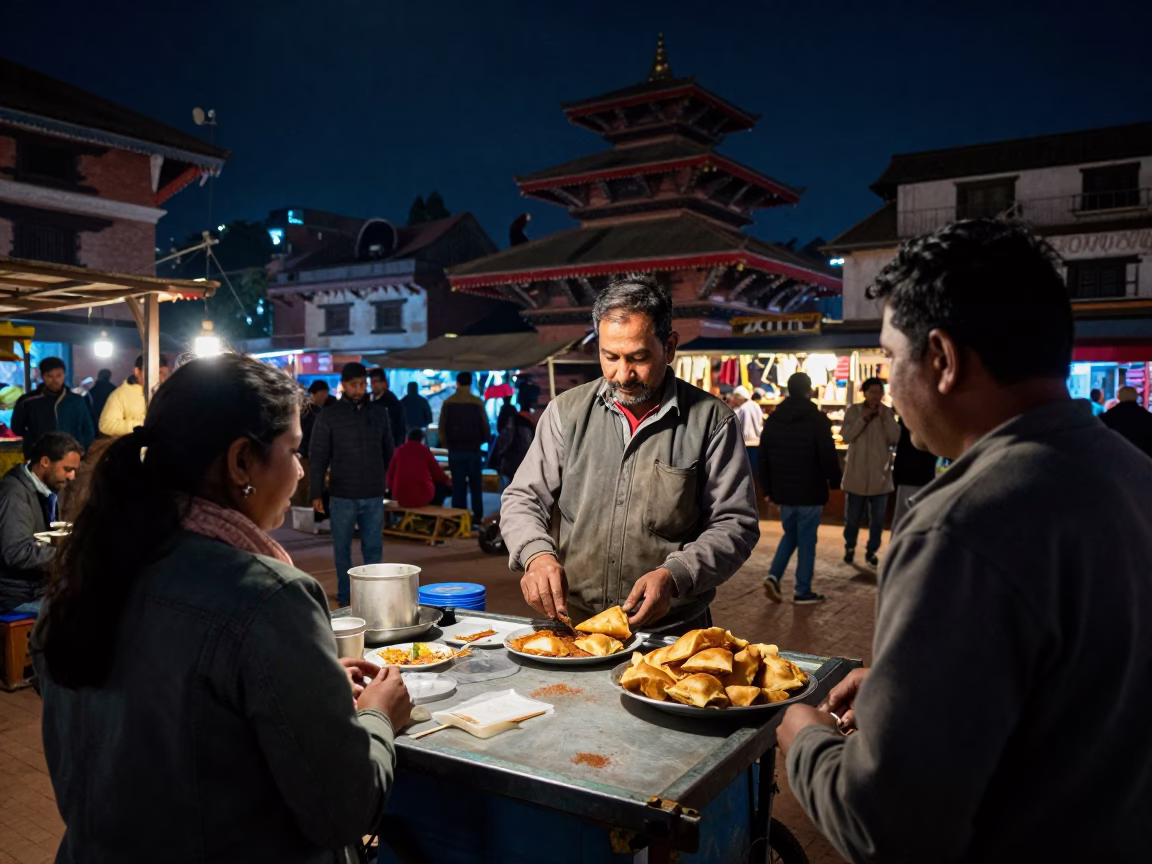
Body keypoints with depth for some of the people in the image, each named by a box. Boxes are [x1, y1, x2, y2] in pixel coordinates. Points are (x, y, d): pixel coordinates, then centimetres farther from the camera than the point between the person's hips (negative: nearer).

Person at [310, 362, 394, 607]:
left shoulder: (379, 412, 6)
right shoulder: (328, 416, -3)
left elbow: (388, 451, 14)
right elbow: (317, 457, -2)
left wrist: (387, 481, 12)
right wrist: (316, 494, -6)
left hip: (374, 495, 2)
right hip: (342, 495, -2)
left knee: (374, 548, 8)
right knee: (342, 549, 8)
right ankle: (344, 598, 19)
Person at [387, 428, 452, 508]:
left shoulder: (399, 450, 3)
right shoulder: (424, 450, -2)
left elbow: (390, 474, 9)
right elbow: (437, 473, 6)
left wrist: (392, 488, 28)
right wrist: (447, 480, 28)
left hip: (400, 498, 4)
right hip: (422, 497, -4)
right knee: (443, 486, 23)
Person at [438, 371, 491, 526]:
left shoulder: (448, 403, -1)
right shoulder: (477, 402, -8)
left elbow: (442, 428, 2)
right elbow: (485, 426, -5)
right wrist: (483, 440, 13)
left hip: (455, 450, 2)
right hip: (473, 450, -2)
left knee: (458, 484, 6)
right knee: (476, 484, 8)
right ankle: (477, 516, 7)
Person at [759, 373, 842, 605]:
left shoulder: (773, 419, 5)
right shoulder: (817, 419, -12)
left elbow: (764, 458, 8)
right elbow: (828, 456, -13)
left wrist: (767, 489, 15)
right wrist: (835, 482, 4)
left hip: (783, 491, 5)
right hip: (810, 492, -5)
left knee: (790, 536, 20)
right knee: (806, 541, 4)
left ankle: (773, 576, 4)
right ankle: (803, 592, 9)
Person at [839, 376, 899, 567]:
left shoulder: (888, 413, 2)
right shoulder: (853, 411, -2)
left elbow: (895, 439, -9)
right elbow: (846, 436, -12)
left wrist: (884, 417, -15)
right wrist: (863, 418, -17)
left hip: (880, 475, 1)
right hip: (856, 473, -1)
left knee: (877, 519, 8)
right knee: (852, 517, 10)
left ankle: (872, 551, 23)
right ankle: (849, 547, 30)